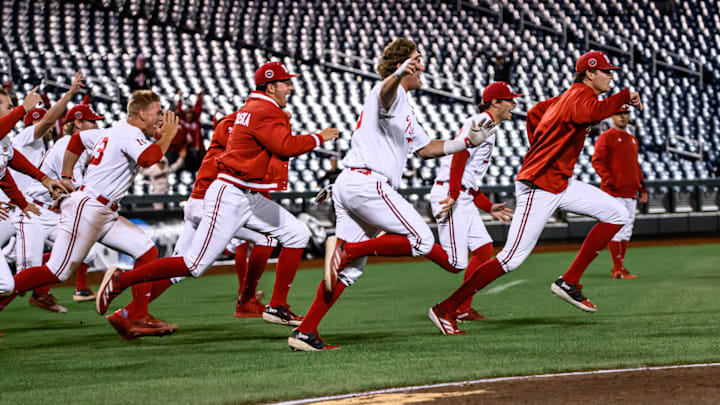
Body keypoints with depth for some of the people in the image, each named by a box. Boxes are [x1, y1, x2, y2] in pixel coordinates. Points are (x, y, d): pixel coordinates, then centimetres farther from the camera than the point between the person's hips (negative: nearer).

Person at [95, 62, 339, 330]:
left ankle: (277, 307, 9)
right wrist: (319, 138, -13)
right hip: (229, 196, -11)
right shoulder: (265, 112, -15)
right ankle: (120, 280, -3)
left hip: (249, 197, 11)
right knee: (195, 265, -11)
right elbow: (286, 146, -26)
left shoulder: (253, 107, 17)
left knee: (296, 235, 8)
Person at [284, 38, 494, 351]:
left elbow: (426, 149, 34)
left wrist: (468, 142, 23)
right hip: (367, 182, -10)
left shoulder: (405, 111, 30)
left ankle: (304, 333, 0)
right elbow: (385, 93, -29)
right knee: (420, 239, -11)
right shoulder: (391, 94, -3)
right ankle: (346, 249, -16)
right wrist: (398, 75, -52)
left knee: (350, 268, 6)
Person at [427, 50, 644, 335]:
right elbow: (593, 113, -41)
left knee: (617, 215, 4)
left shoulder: (570, 96, 13)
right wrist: (626, 97, -28)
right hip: (538, 188, -10)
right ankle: (446, 309, -5)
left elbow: (534, 113, 27)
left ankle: (569, 282, 4)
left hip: (560, 183, 10)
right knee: (512, 258, -11)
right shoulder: (579, 97, -16)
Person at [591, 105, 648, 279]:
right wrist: (610, 181, -20)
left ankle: (619, 268, 12)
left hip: (630, 193, 8)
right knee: (615, 230, -10)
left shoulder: (632, 140, 21)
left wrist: (642, 188, 20)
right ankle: (618, 269, -10)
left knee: (626, 232, 8)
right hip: (614, 192, -8)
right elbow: (597, 161, -11)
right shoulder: (606, 137, -3)